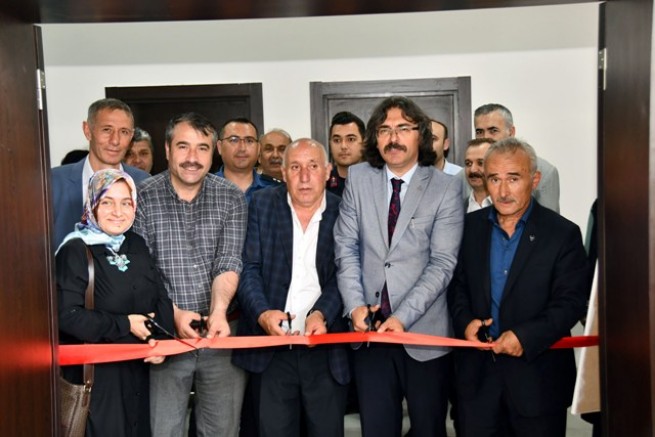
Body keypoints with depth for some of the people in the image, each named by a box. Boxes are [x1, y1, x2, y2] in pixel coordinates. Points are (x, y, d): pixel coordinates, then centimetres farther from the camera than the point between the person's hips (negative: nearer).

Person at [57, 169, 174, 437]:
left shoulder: (137, 245, 7)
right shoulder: (75, 251, -12)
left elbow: (161, 298, 4)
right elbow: (66, 314, -20)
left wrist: (160, 339, -13)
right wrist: (125, 325, -17)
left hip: (137, 368, 6)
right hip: (95, 372, -6)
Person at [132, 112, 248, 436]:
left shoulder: (230, 197, 1)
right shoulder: (143, 197, -3)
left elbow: (229, 263, -6)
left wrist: (218, 310, -22)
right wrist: (174, 313, -17)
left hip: (221, 330, 2)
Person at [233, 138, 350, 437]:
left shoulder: (343, 212, 2)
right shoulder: (262, 205, 4)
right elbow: (249, 268, -1)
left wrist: (321, 314, -20)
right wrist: (262, 312, -18)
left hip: (326, 349, 0)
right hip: (271, 346, 0)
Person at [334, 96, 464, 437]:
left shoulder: (446, 188, -4)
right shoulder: (358, 178, 5)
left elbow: (442, 264, -9)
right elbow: (346, 248, 4)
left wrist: (403, 317, -17)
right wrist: (355, 305, -8)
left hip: (424, 332, -2)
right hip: (369, 330, 2)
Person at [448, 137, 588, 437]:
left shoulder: (563, 233, -7)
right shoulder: (470, 226, 4)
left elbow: (571, 302, -11)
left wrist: (526, 337, -22)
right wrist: (464, 321, -9)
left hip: (538, 375, -2)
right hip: (477, 371, 3)